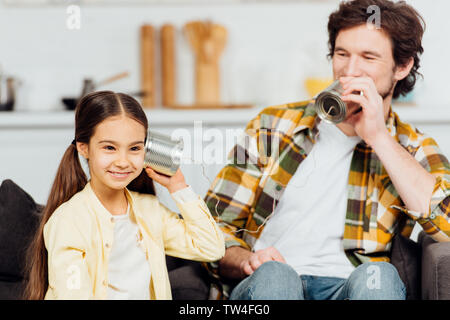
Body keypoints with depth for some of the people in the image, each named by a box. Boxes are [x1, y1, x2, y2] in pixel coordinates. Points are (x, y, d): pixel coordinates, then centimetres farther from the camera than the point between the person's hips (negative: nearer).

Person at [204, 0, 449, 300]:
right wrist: (245, 261, -12)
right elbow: (215, 226, 11)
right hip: (264, 287, -1)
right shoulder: (273, 126, 15)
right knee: (274, 275, -36)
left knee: (378, 275, -35)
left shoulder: (413, 151, 14)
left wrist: (378, 137, -8)